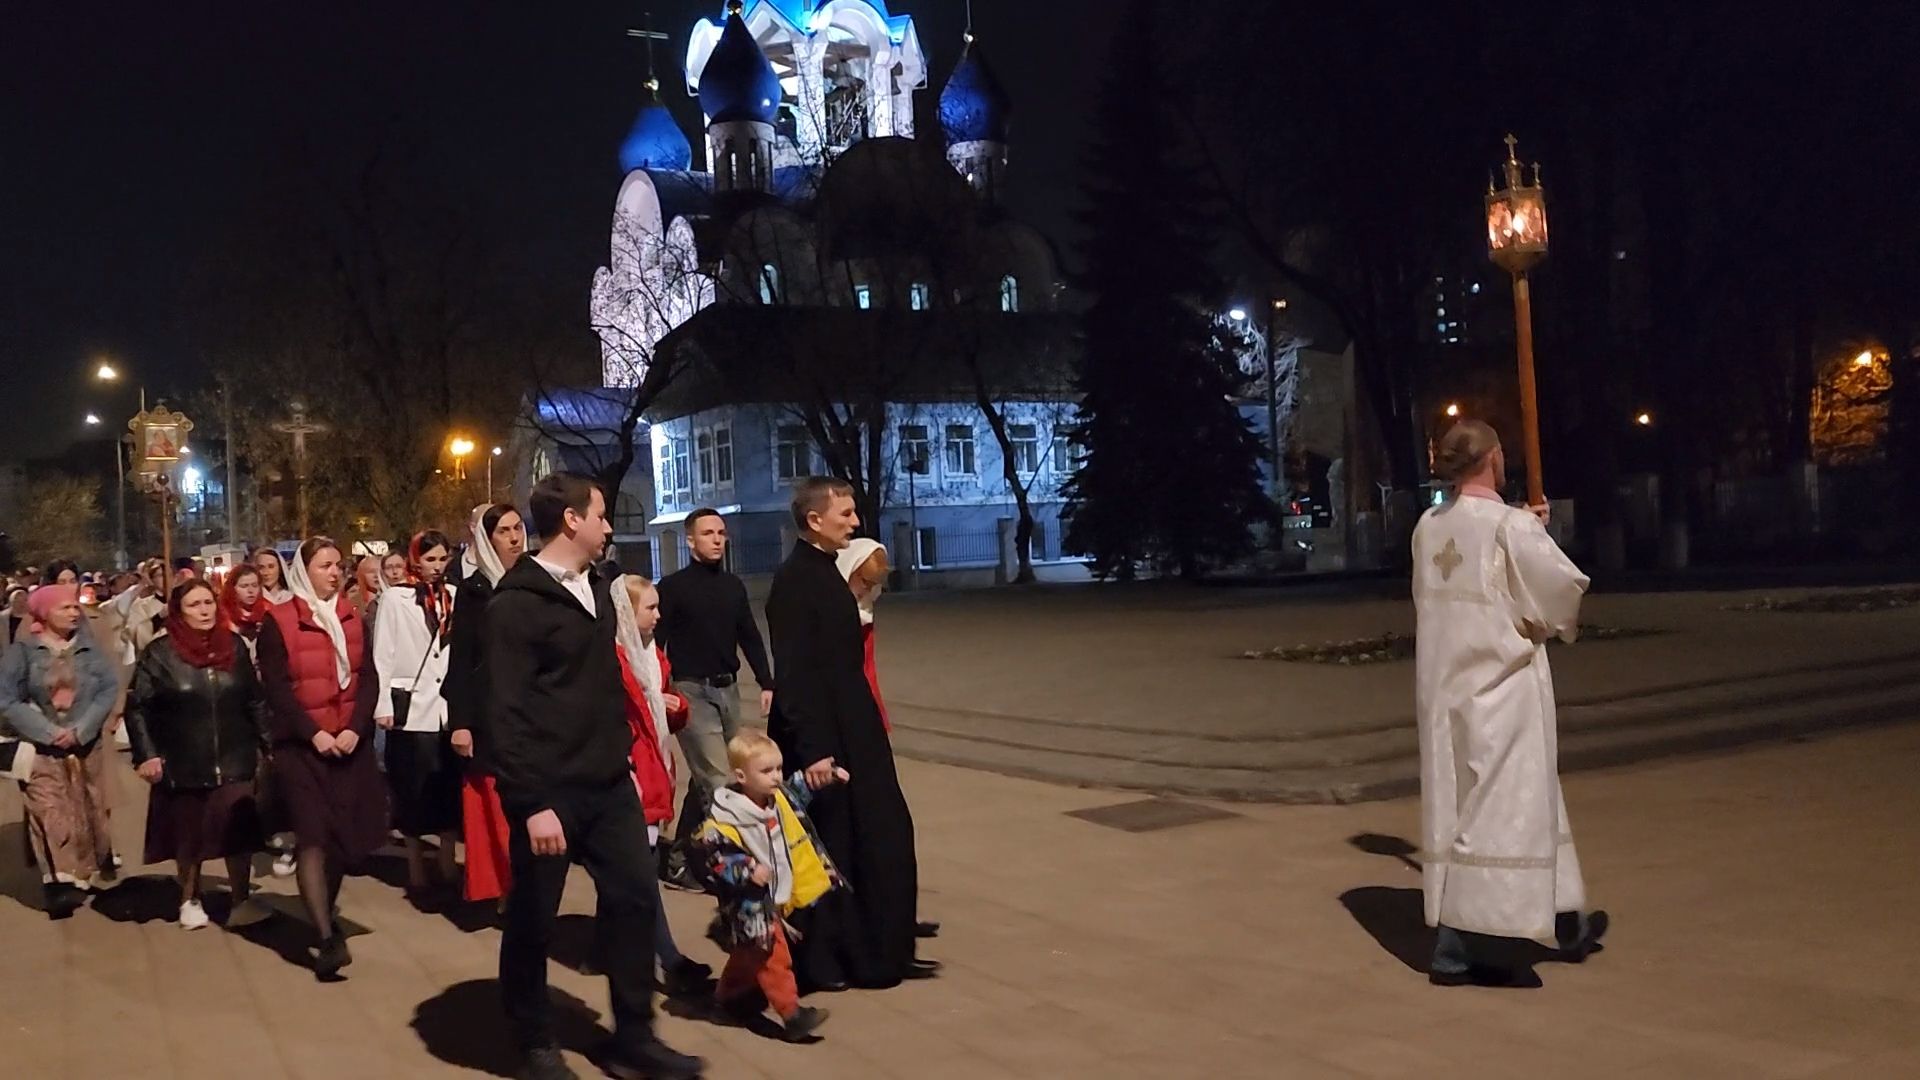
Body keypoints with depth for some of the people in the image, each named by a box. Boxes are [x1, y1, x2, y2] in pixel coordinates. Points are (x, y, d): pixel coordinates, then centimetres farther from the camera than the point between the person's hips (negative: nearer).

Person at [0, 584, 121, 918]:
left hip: (86, 746, 3)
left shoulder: (89, 647, 4)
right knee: (51, 814, -14)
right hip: (42, 749, -3)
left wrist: (81, 730, -15)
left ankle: (97, 875, 25)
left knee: (92, 812, 10)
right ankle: (62, 882, -20)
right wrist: (48, 732, -15)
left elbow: (109, 688, -4)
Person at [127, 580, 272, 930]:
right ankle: (190, 900, 32)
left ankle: (242, 900, 6)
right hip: (183, 763, -1)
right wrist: (146, 754, -10)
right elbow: (137, 707, -4)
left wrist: (270, 742, 6)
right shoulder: (160, 653, -7)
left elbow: (255, 701, 8)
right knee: (189, 833, 13)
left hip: (234, 760, 1)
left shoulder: (234, 646, 2)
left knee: (240, 829, -6)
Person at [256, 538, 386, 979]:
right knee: (313, 834, -13)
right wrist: (313, 733, -15)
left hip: (349, 743, 4)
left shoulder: (352, 619, 11)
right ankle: (327, 938, -18)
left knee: (344, 834, 6)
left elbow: (368, 678, 5)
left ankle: (324, 918, 24)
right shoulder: (279, 621, -3)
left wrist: (355, 729, -9)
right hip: (300, 744, -4)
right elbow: (275, 686, -8)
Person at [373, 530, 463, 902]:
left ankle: (448, 865, 18)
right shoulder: (396, 598, -1)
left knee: (450, 789, 6)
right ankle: (417, 873, 12)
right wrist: (382, 706, -9)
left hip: (450, 705, 3)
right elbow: (382, 655, -3)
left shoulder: (455, 596, 7)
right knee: (415, 792, 3)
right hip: (411, 706, -3)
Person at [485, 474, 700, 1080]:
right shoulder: (516, 603, -14)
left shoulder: (596, 591, 11)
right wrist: (532, 802, -21)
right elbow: (505, 711, -18)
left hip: (609, 783, 8)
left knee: (634, 899, 7)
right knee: (533, 919, 7)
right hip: (550, 790, -7)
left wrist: (625, 757, 16)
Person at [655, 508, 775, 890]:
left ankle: (681, 857, 24)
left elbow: (750, 638, 16)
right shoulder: (673, 586, -6)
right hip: (692, 691, -6)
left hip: (728, 690, 6)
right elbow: (656, 642, -8)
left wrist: (766, 683, 9)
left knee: (703, 779, 12)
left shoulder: (733, 586, 10)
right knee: (718, 782, -12)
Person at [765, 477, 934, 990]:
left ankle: (878, 953, 24)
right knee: (829, 851, 1)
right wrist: (812, 749, -25)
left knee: (879, 839, 14)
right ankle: (819, 962, 14)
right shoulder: (794, 580, -17)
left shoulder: (825, 570, 12)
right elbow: (792, 674, -22)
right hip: (823, 740, -10)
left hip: (850, 734, 10)